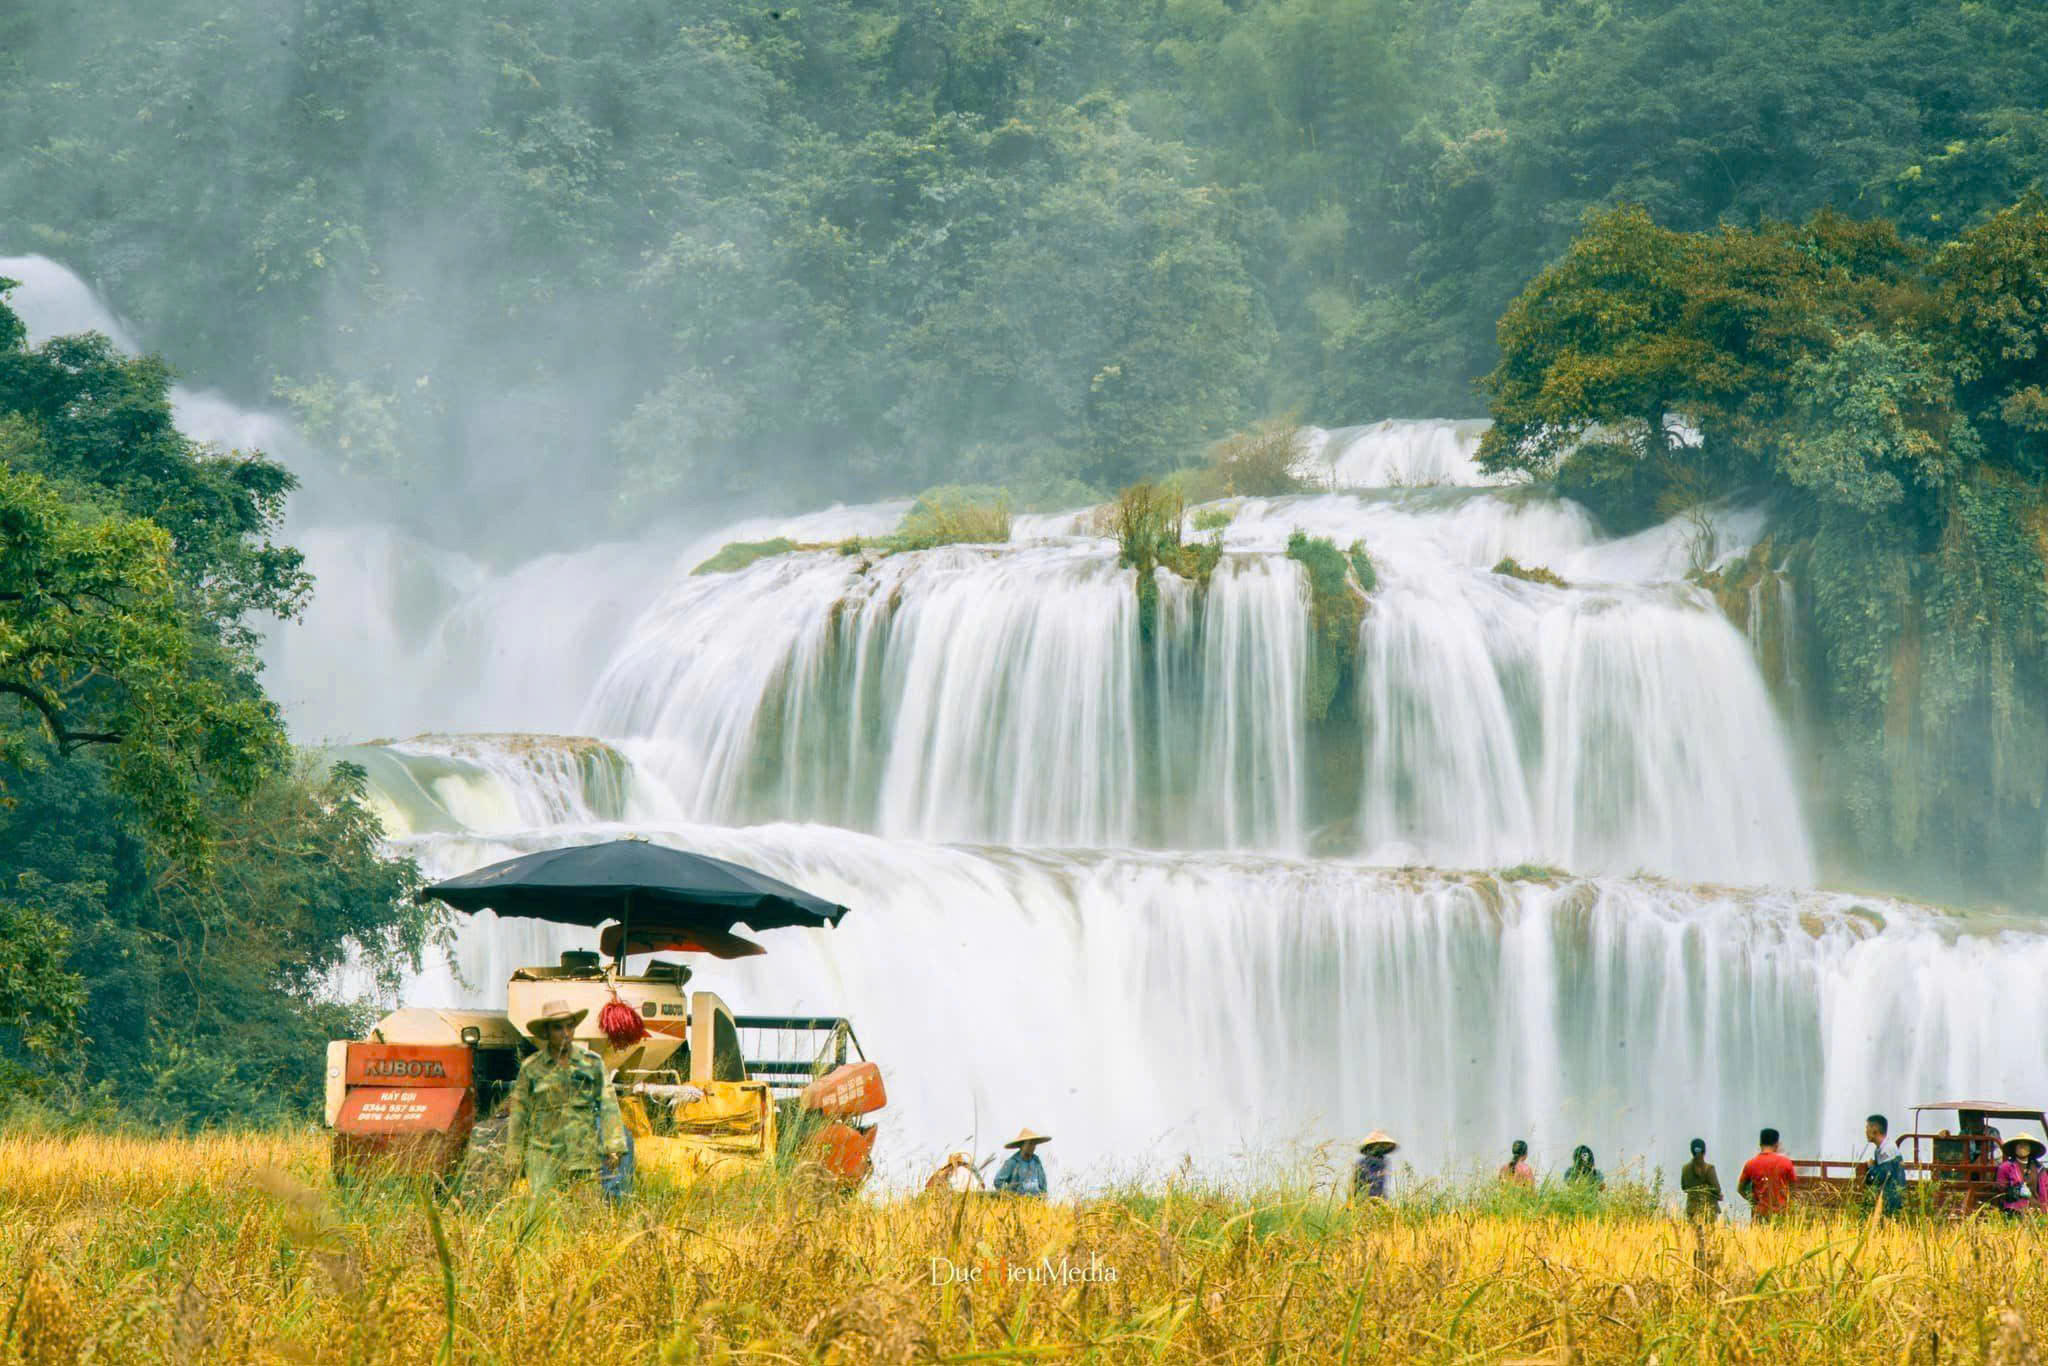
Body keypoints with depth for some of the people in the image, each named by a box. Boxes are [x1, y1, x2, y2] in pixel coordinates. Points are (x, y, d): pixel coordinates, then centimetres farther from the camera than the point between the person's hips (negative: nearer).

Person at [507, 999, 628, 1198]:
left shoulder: (592, 1063, 6)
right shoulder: (531, 1067, 5)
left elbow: (608, 1106, 4)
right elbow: (519, 1114, 10)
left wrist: (614, 1148, -5)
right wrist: (515, 1159, 9)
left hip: (584, 1158, 0)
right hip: (544, 1159, 0)